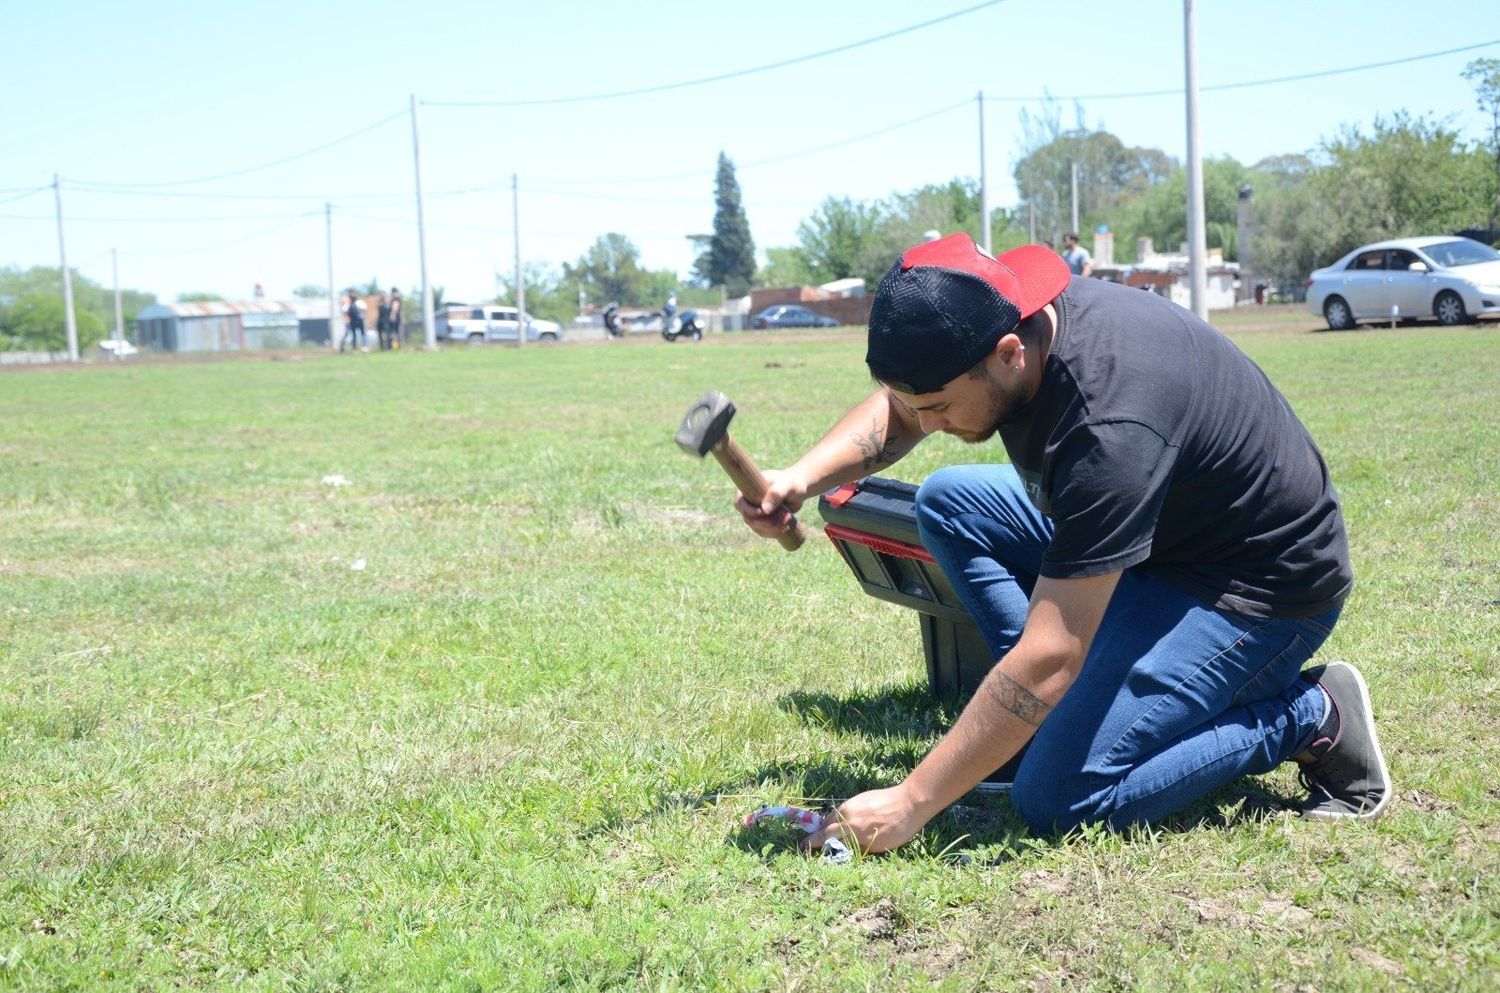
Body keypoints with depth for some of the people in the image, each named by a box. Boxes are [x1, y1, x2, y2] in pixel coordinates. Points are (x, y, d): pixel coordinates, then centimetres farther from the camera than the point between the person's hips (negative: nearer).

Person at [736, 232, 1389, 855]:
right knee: (946, 503, 5)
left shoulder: (1110, 425, -36)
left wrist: (909, 803, -31)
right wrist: (802, 479, -9)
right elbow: (898, 408, 10)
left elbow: (1049, 655, -35)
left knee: (1056, 800, -19)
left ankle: (1308, 718, -4)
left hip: (1255, 588, -9)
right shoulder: (1004, 313, -12)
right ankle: (1064, 706, 1)